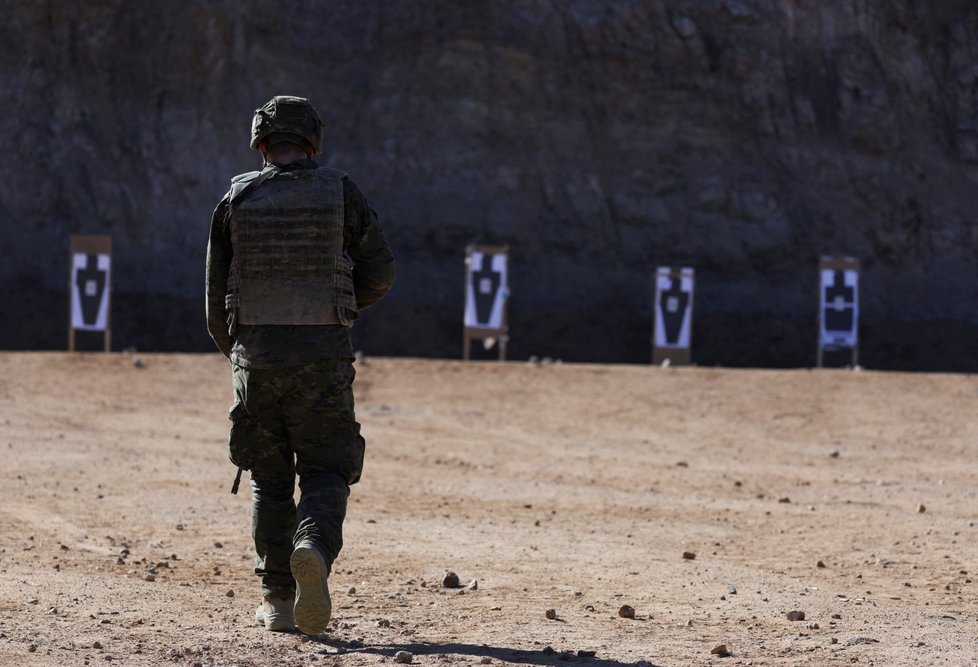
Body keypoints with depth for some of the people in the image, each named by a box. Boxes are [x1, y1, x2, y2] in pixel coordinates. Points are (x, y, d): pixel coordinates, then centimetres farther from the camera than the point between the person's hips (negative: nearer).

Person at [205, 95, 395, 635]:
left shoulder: (237, 198, 3)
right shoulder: (339, 192, 0)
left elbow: (216, 291, 6)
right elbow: (380, 272, 4)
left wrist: (232, 353, 21)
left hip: (255, 353, 1)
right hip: (322, 357, -1)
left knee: (269, 481, 13)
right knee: (324, 474, 4)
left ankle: (277, 600, 11)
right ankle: (314, 550, -27)